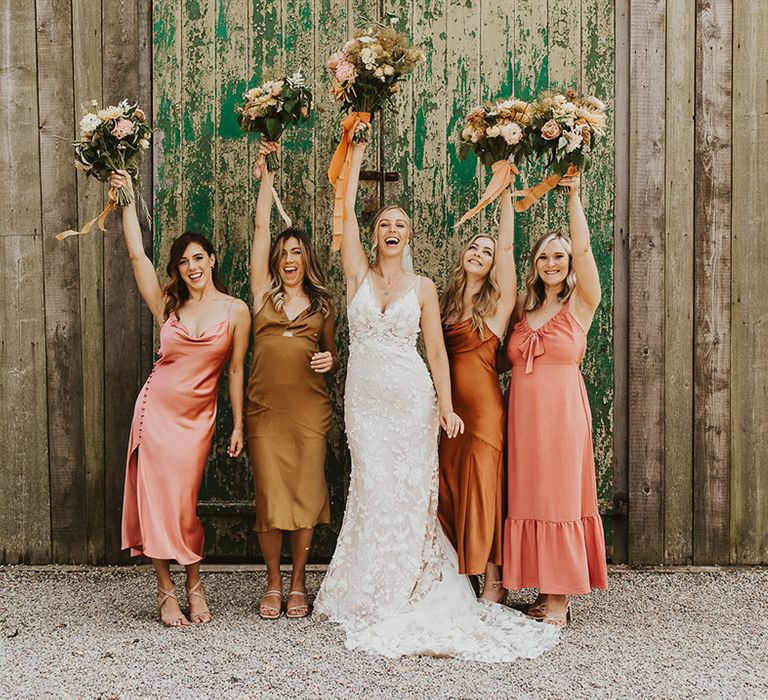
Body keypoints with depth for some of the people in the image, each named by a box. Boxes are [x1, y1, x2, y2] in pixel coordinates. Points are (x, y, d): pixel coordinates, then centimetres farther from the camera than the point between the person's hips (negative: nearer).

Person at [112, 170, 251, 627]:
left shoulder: (236, 311, -1)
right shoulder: (168, 306, 4)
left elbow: (236, 371, 2)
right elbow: (137, 254, 0)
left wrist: (238, 425, 2)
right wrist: (127, 198, 2)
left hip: (197, 416, -2)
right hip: (157, 406, 2)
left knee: (183, 502, -2)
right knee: (155, 498, 1)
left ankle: (194, 585, 19)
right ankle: (167, 592, 13)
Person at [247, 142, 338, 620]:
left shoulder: (323, 304, 12)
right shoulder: (264, 293, 8)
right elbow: (262, 227, 6)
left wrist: (331, 361, -4)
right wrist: (266, 175, 8)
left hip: (310, 409, 0)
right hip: (266, 408, 0)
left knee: (306, 492, 0)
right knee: (270, 495, -1)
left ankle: (298, 584, 14)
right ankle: (273, 585, 14)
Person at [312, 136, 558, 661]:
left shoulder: (423, 288, 5)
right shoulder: (359, 275, 6)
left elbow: (436, 348, 3)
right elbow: (348, 211, 2)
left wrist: (446, 405, -4)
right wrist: (356, 154, 7)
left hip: (412, 398, 0)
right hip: (365, 398, 1)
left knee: (409, 492, 0)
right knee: (375, 490, -1)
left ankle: (403, 596, 12)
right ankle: (372, 597, 12)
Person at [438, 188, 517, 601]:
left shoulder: (497, 301, 0)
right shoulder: (449, 303, 14)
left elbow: (507, 246, -7)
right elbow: (438, 356, 14)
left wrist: (505, 194, -7)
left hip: (484, 407, -5)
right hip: (451, 407, 6)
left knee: (482, 491, -3)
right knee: (449, 493, 7)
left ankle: (493, 586, 7)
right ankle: (459, 581, 18)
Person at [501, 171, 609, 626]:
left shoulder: (580, 303, -1)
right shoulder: (523, 307, 14)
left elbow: (583, 248, -11)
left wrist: (574, 194, -13)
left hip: (562, 412, -4)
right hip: (523, 413, 5)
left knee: (560, 499, -1)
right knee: (528, 499, 6)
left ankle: (561, 598, 7)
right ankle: (545, 592, 16)